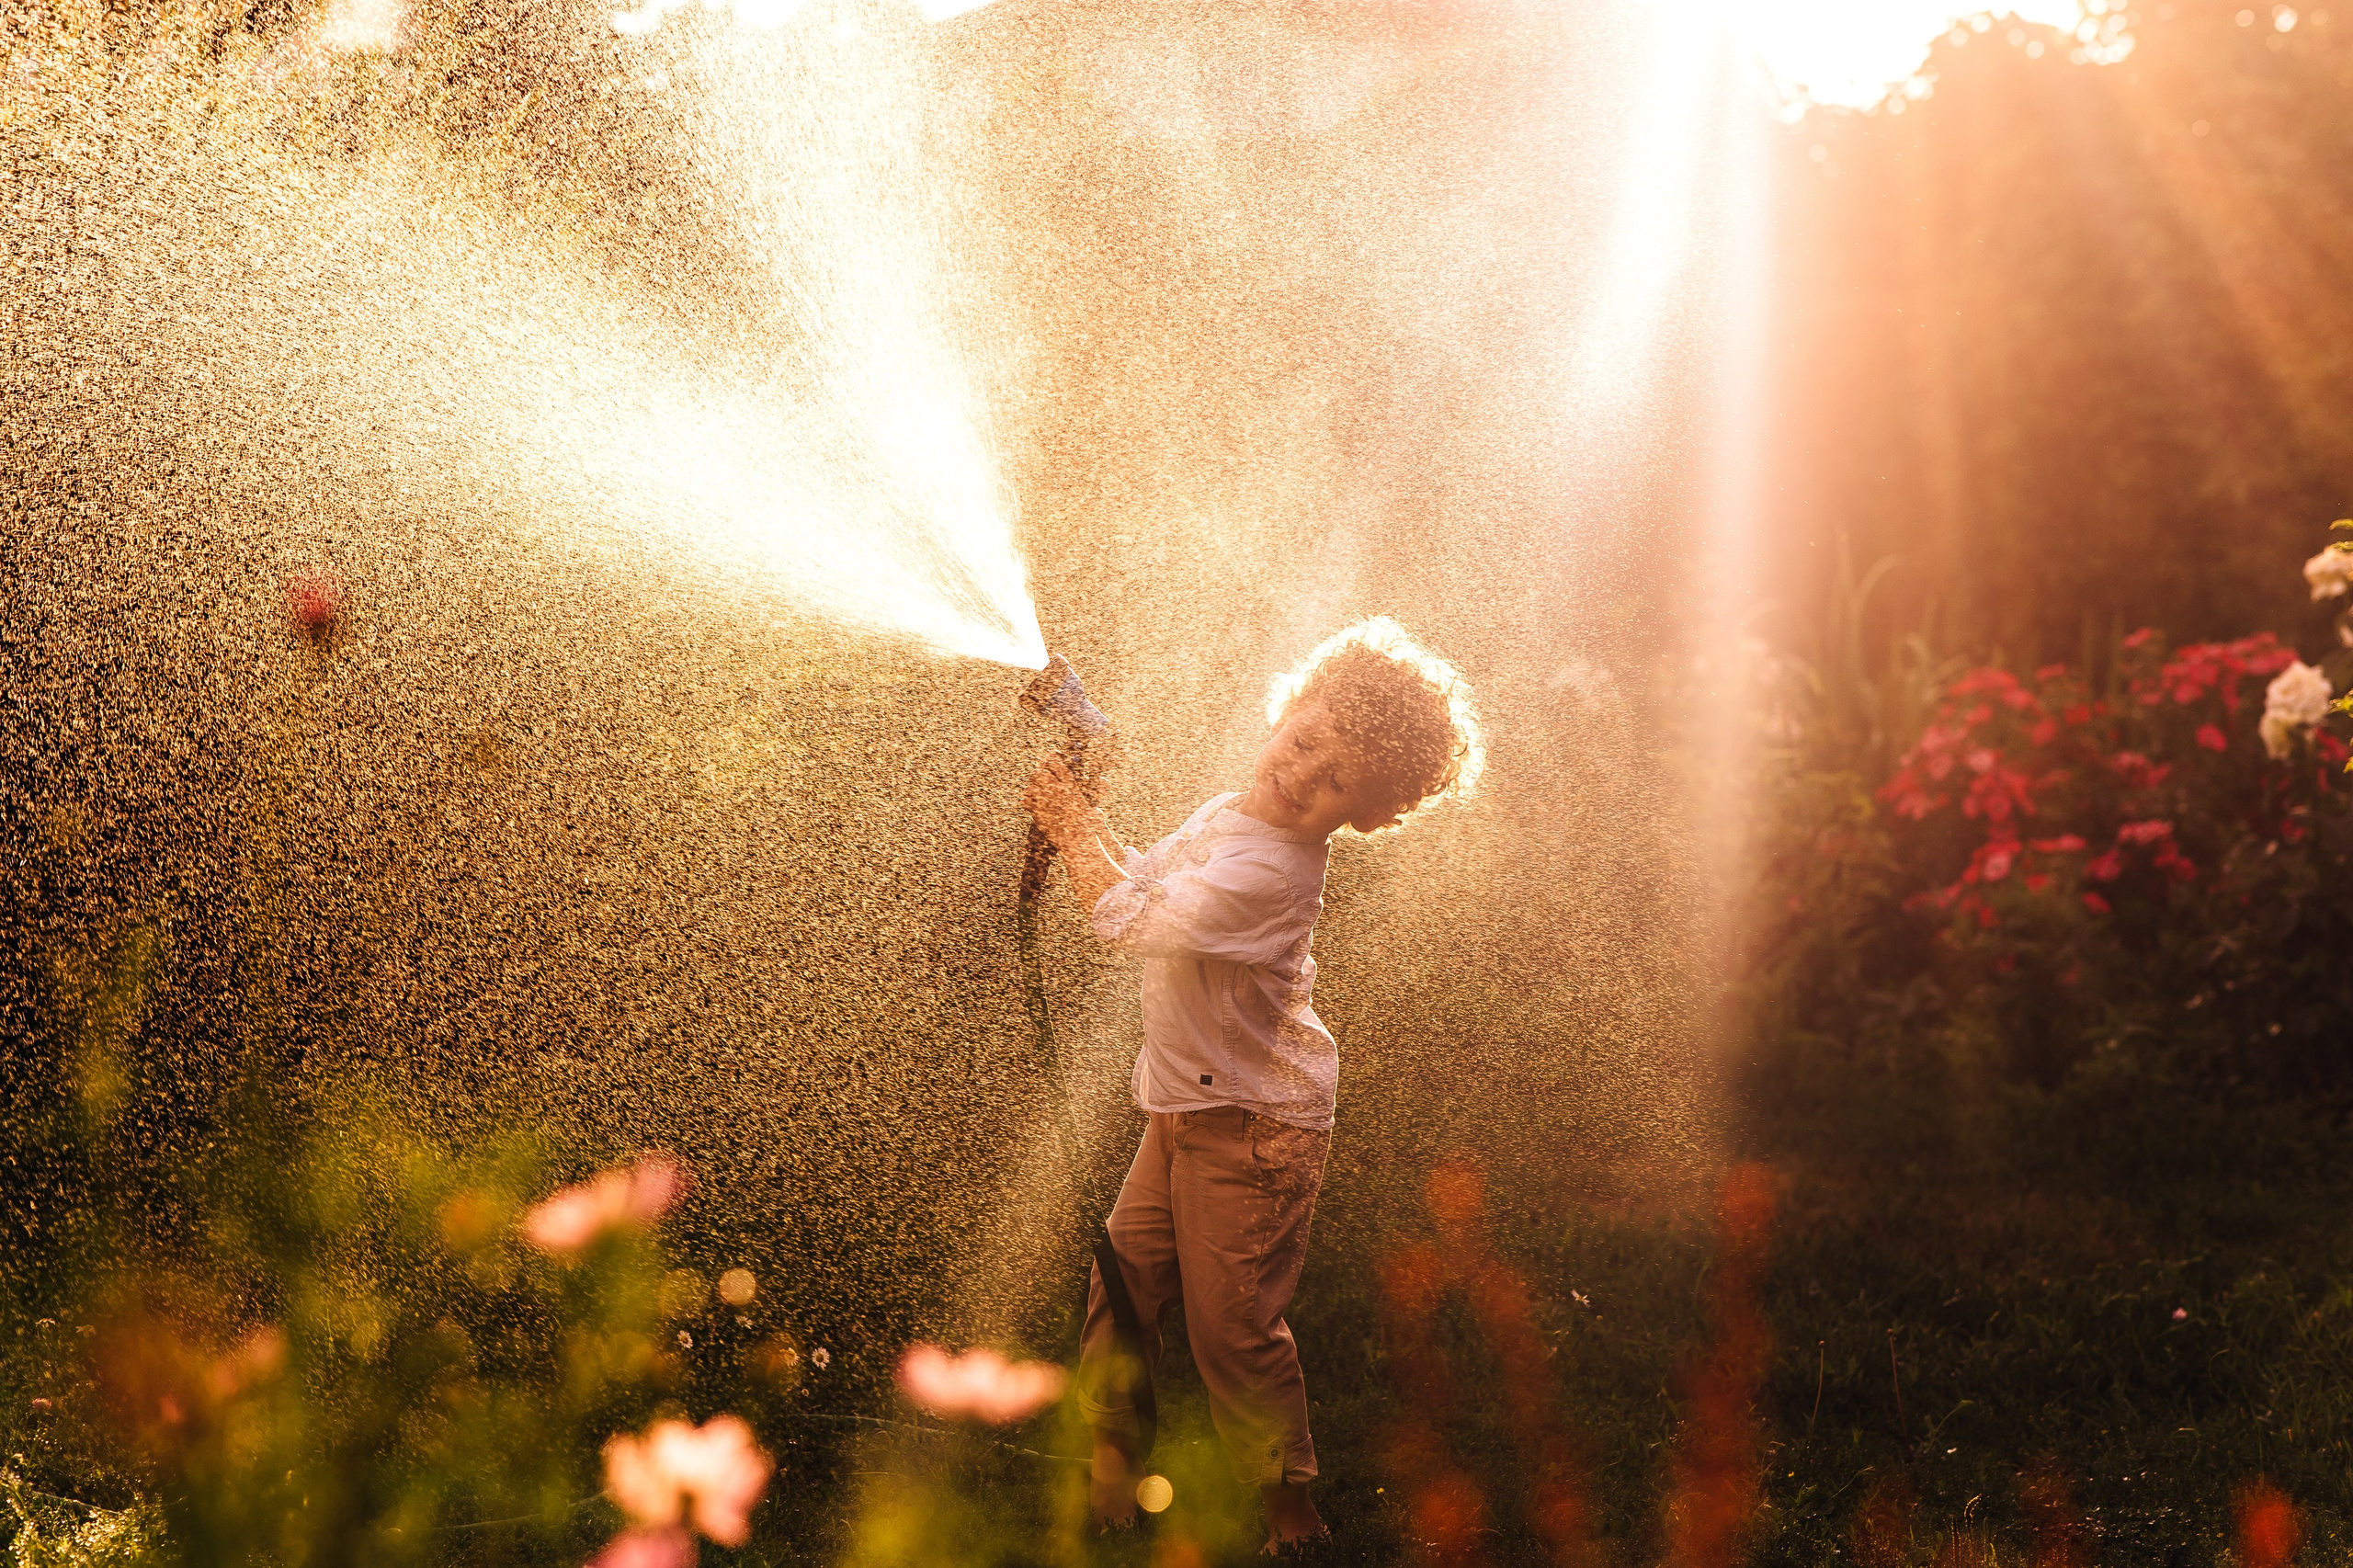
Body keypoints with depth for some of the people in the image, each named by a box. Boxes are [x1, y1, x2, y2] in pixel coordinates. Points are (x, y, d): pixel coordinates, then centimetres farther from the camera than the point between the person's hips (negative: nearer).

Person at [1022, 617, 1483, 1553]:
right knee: (1122, 1281, 13)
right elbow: (1139, 878, 19)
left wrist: (1072, 823, -18)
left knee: (1231, 1326, 0)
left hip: (1254, 1130, -9)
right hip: (1186, 1107, 9)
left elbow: (1135, 922, -30)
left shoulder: (1272, 868, -28)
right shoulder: (1223, 821, 4)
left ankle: (1290, 1511, 18)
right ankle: (1111, 1458, 31)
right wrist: (1081, 819, 1)